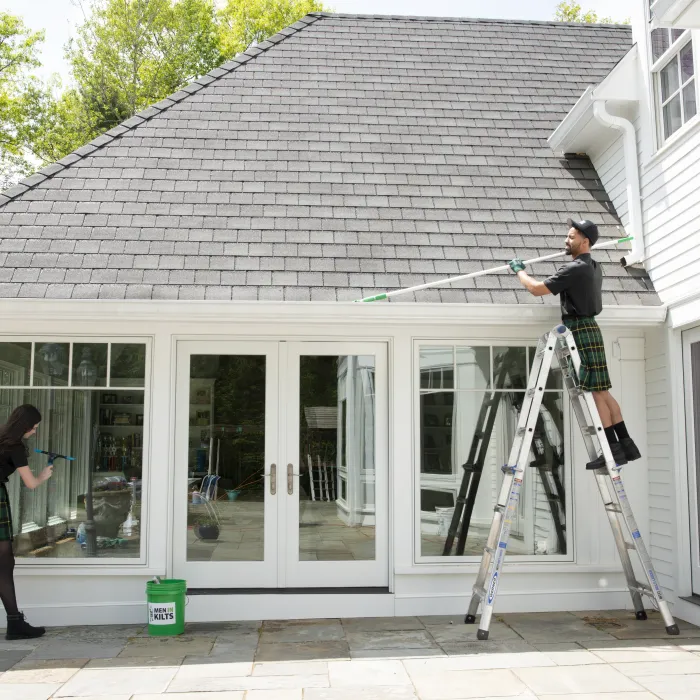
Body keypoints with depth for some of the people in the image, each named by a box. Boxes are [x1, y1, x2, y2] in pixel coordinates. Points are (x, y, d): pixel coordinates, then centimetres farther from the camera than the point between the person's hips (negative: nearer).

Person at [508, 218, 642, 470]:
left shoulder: (575, 269, -15)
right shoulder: (593, 267, 15)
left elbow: (537, 289, -14)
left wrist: (519, 271, 1)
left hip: (581, 332, -10)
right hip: (588, 329, 10)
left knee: (596, 393, -7)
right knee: (602, 392, 10)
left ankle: (614, 450, -4)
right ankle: (626, 445, 13)